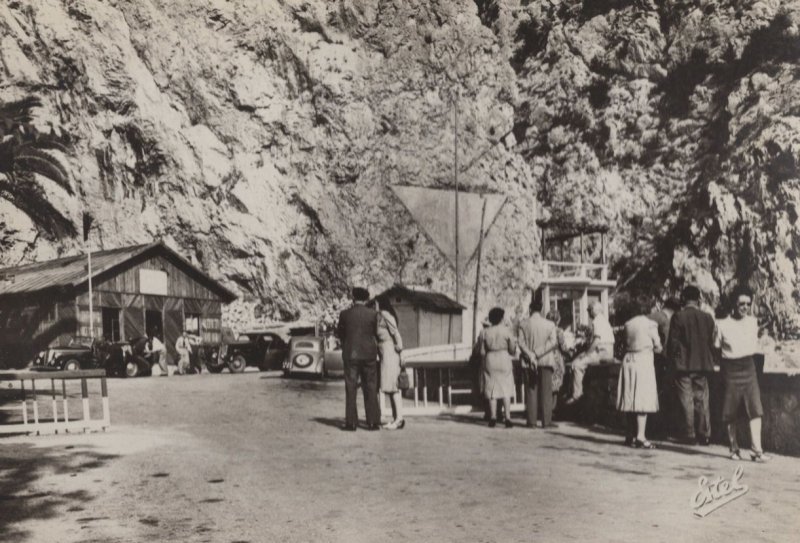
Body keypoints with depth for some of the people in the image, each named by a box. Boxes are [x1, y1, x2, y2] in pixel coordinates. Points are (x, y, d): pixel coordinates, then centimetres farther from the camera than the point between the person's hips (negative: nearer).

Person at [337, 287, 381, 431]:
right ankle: (373, 422, 6)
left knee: (351, 389, 3)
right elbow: (376, 333, 6)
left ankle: (351, 422, 1)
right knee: (370, 389, 7)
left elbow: (339, 333, 7)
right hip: (369, 354, 1)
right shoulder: (373, 314, -4)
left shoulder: (345, 314, -4)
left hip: (350, 354, -1)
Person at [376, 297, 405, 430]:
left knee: (392, 386, -11)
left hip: (390, 351, -10)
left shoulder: (385, 314, -9)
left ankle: (400, 419, -11)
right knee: (389, 386, 8)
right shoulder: (380, 316, 20)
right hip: (385, 354, 10)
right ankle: (395, 418, 9)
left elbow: (395, 333, -16)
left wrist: (399, 350, -17)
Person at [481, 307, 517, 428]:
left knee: (492, 391, 6)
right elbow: (512, 350, -4)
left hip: (490, 361, 2)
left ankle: (493, 417, 3)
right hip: (504, 360, -2)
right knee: (506, 390, 4)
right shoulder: (506, 331, -6)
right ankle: (507, 418, -1)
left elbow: (482, 351, 0)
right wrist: (514, 343, 16)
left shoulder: (486, 332, 0)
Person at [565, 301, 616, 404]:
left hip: (602, 352, -11)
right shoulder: (604, 319, 21)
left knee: (577, 364, -17)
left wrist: (587, 353, -15)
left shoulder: (597, 320, -11)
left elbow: (597, 340, -21)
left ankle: (577, 394, -17)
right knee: (578, 361, 17)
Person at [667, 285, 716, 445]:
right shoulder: (707, 318, 2)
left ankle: (690, 434, 4)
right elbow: (711, 342, 8)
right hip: (703, 364, 3)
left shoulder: (678, 317, -9)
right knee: (702, 400, 9)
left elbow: (673, 342, -8)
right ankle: (704, 434, 10)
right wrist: (710, 361, 17)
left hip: (683, 364, -3)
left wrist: (671, 362, 2)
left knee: (687, 400, 3)